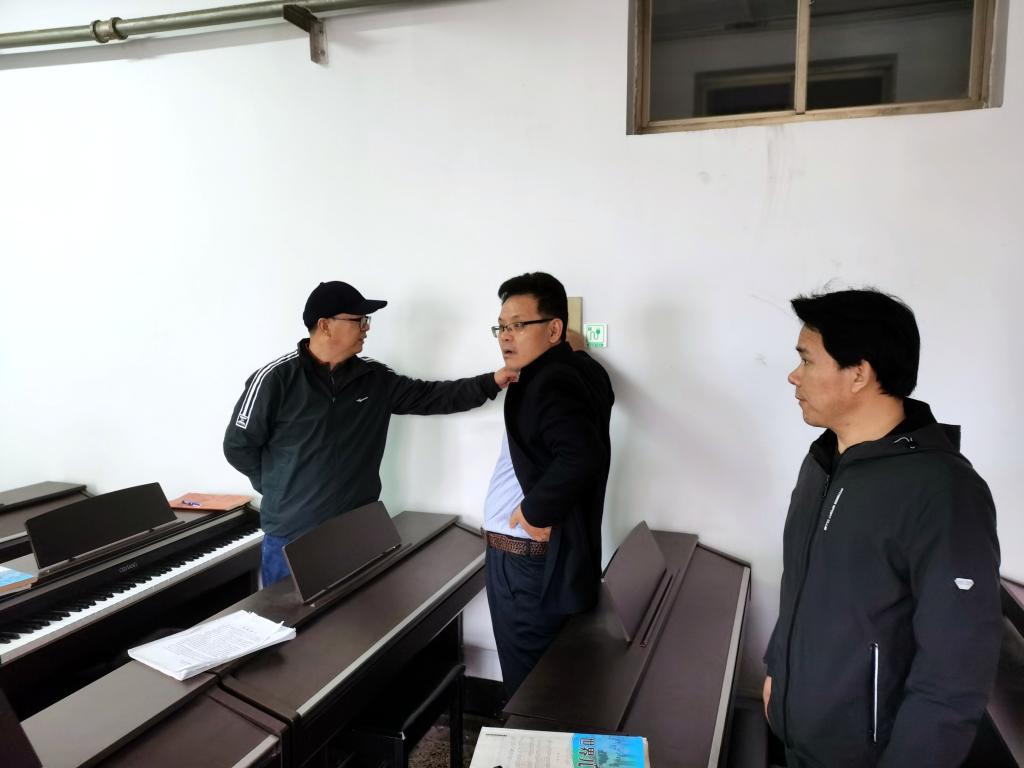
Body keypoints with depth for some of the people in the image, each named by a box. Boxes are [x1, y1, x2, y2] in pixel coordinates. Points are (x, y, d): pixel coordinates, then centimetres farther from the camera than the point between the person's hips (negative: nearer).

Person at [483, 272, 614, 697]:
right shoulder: (572, 369, 8)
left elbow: (582, 457, -35)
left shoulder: (551, 381, -21)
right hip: (537, 556, 10)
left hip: (530, 563, -10)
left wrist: (535, 511, -22)